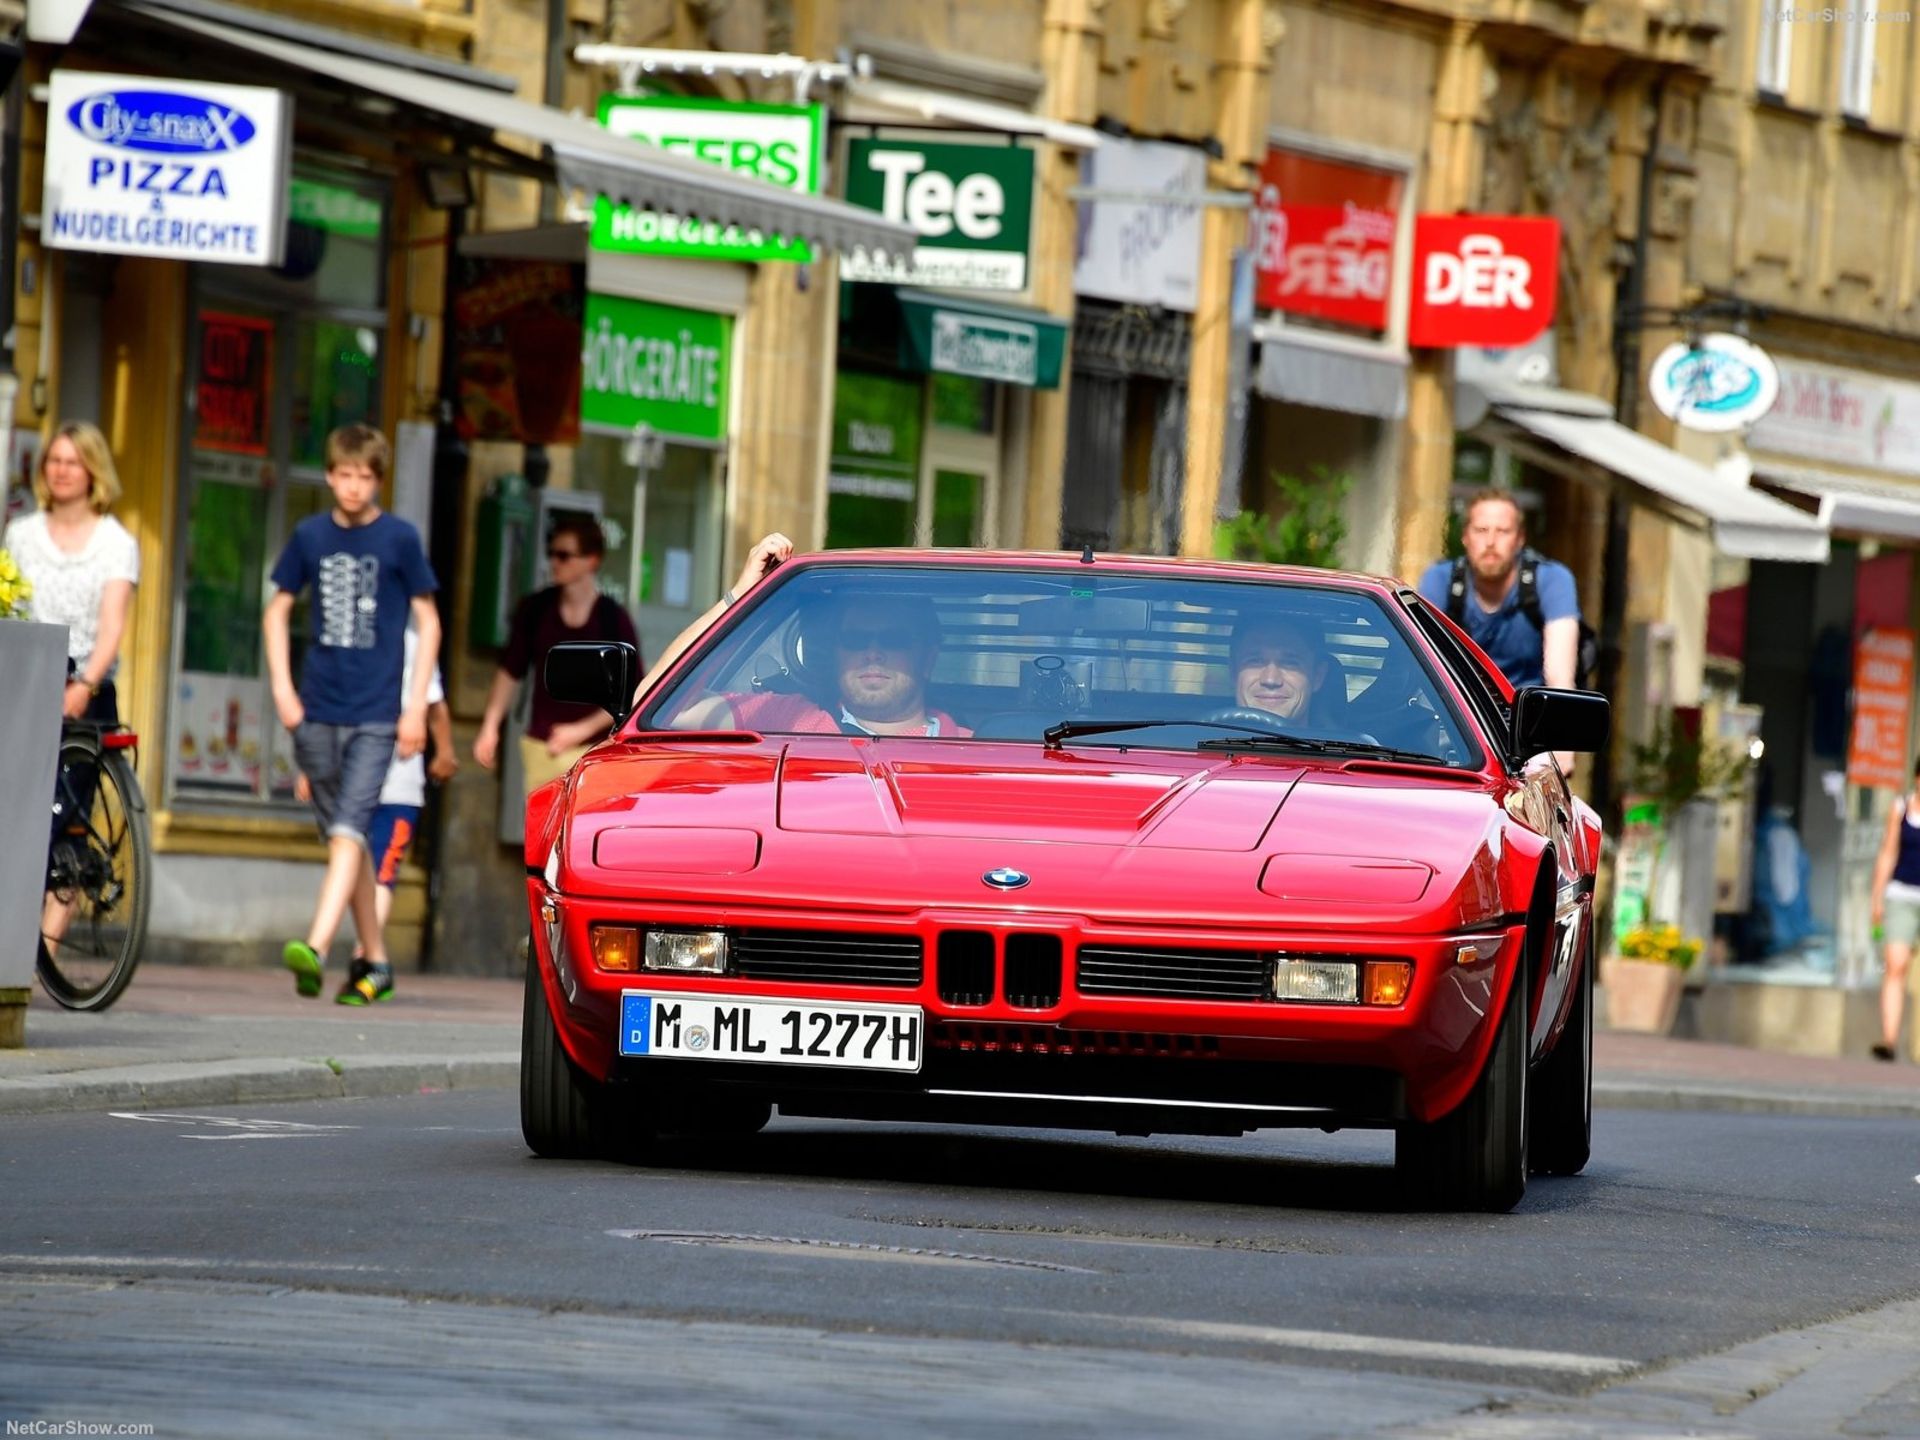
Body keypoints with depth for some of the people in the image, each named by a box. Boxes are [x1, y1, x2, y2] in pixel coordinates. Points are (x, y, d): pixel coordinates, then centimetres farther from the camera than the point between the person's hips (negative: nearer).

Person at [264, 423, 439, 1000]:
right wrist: (282, 687, 4)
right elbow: (277, 611, 15)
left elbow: (428, 623, 2)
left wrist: (417, 707, -4)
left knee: (348, 831, -17)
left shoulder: (399, 538, -2)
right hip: (317, 713, 4)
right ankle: (375, 959, 21)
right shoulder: (310, 535, 6)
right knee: (343, 836, 11)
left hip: (376, 715, -4)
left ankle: (316, 949, -29)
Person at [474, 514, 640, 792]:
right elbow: (509, 672, 14)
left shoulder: (613, 619, -5)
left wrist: (583, 729, -8)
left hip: (592, 751, -4)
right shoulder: (535, 609, 5)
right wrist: (490, 726, 5)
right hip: (539, 746, 4)